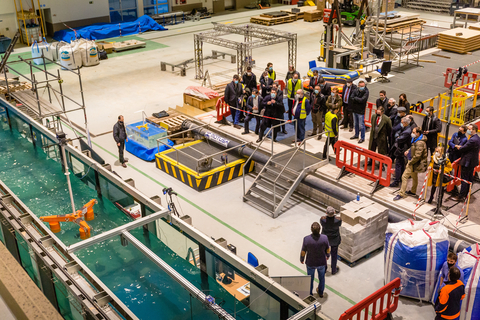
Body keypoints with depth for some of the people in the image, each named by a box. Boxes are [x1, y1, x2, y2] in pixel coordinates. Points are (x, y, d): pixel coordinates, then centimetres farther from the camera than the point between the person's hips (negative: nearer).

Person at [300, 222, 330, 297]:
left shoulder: (306, 239, -31)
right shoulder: (325, 238, -28)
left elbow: (303, 252, -16)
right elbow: (328, 250, -9)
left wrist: (301, 259, 5)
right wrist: (328, 255, 14)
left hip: (310, 263, -1)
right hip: (322, 262, 1)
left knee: (310, 278, 25)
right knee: (321, 277, 28)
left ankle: (310, 294, 46)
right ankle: (321, 292, 51)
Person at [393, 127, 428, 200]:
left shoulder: (420, 143, -28)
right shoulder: (416, 139, 4)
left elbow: (417, 156, -30)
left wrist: (410, 162, -20)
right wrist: (408, 151, 5)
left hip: (415, 163, -11)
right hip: (414, 162, 11)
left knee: (404, 176, -8)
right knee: (414, 177, 24)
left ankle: (402, 194, -1)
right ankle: (413, 191, 41)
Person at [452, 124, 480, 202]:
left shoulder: (472, 140, -25)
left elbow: (463, 148, -21)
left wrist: (457, 147, -1)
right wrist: (460, 147, -1)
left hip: (467, 162, -10)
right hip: (472, 162, 10)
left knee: (464, 180, -2)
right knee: (469, 178, 17)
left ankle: (461, 196, 5)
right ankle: (466, 194, 28)